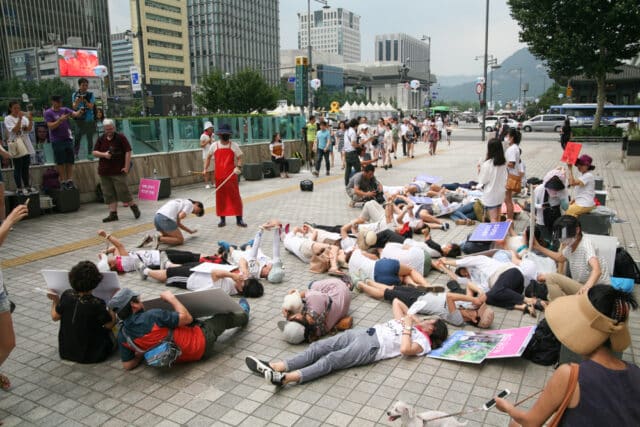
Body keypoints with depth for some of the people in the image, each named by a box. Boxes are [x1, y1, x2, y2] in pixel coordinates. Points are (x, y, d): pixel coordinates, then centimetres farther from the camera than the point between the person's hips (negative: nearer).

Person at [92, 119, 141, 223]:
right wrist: (103, 154, -11)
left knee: (123, 191, -6)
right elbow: (94, 152, 10)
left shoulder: (121, 137, -3)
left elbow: (128, 151, -7)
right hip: (104, 171, 5)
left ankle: (134, 207, 13)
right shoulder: (101, 139, 11)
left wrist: (126, 167, -12)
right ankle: (113, 214, 10)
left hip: (118, 171, -5)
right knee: (108, 194, 5)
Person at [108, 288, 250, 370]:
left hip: (175, 357, 6)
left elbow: (128, 365, -5)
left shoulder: (122, 335, -13)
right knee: (224, 317, 19)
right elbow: (186, 318, -23)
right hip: (200, 346, -6)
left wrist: (141, 353, 12)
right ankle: (243, 315, 53)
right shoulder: (152, 316, -33)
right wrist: (171, 298, -11)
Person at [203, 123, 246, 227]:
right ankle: (222, 219, 19)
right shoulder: (214, 146, 5)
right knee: (220, 197, 8)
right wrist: (205, 169, 9)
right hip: (219, 176, 2)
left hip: (231, 176, -2)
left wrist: (238, 167, -19)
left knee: (235, 197, -1)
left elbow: (240, 158, -1)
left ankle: (239, 219, 5)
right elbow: (208, 157, 17)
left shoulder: (234, 145, -1)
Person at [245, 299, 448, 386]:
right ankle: (273, 367, -21)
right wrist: (412, 317, 29)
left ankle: (285, 379, -42)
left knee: (331, 360, -27)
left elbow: (405, 349, -16)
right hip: (363, 332, 8)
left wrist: (408, 326, -6)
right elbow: (396, 301, 38)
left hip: (372, 346, -7)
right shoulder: (407, 321, 29)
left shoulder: (422, 342, 5)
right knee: (319, 347, -11)